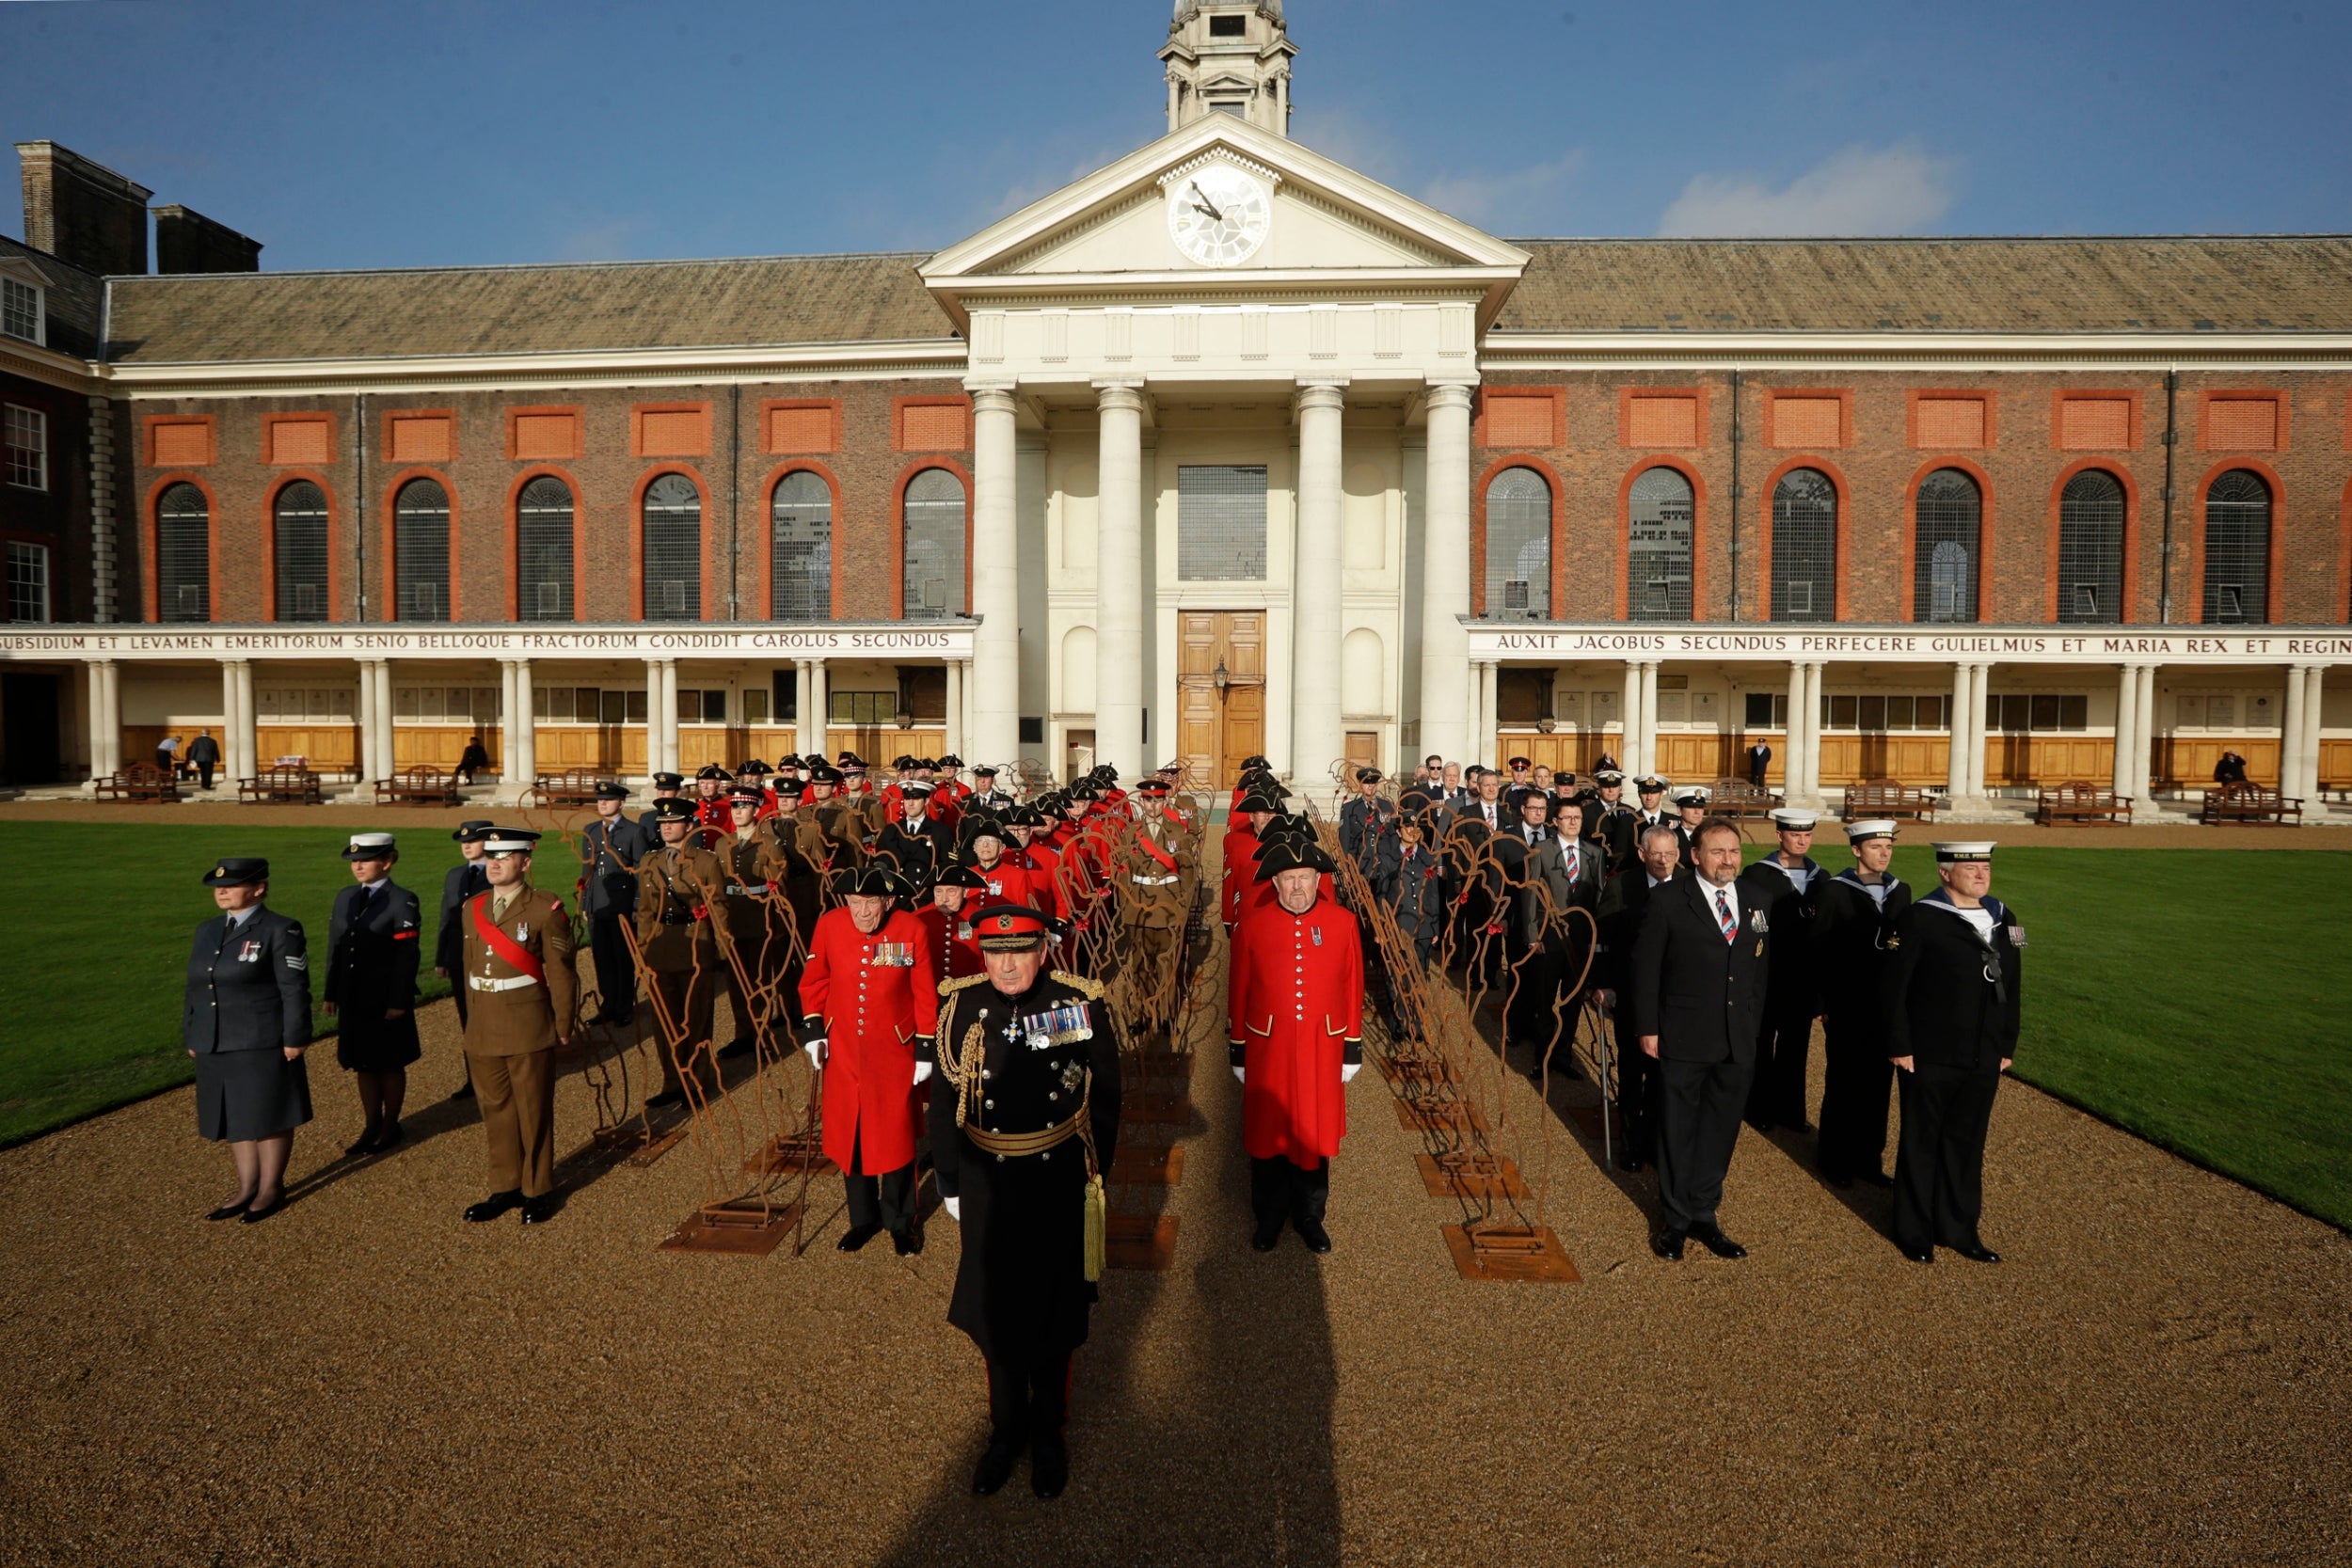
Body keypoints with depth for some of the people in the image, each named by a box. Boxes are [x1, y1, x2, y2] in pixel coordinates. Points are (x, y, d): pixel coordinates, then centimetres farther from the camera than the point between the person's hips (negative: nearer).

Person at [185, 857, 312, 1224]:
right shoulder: (207, 931, 11)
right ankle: (247, 1187, 26)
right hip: (216, 1047, 7)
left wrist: (294, 1039, -15)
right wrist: (191, 1038, 15)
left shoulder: (281, 931, -11)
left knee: (270, 1116, 4)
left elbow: (294, 990, -13)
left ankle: (271, 1189, 17)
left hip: (263, 1046, -7)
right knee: (233, 1118, 14)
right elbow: (195, 989, 17)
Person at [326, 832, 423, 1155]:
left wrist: (399, 1003, -16)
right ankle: (371, 1128, 25)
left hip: (387, 1001, -6)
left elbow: (407, 956, -14)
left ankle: (391, 1127, 21)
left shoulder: (403, 901, -11)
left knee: (390, 1066, 7)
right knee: (363, 1064, 14)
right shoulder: (345, 897, 8)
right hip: (353, 999, 6)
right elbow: (335, 948, 11)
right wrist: (331, 994, 8)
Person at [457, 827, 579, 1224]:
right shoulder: (473, 908, 9)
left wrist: (564, 1026, -4)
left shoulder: (546, 909, -8)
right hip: (482, 1031, 5)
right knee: (496, 1111, 14)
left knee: (534, 1112, 5)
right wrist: (475, 1020, 16)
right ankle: (506, 1188, 27)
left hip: (528, 1029, -5)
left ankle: (539, 1191, 19)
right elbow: (470, 967, 16)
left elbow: (560, 973, -6)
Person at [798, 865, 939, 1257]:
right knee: (848, 1134, 12)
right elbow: (814, 979, 6)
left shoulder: (911, 929, -14)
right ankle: (863, 1218, 32)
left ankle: (901, 1221, 27)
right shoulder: (829, 924, -9)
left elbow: (925, 993, -6)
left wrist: (926, 1048, -5)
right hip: (843, 1051, 2)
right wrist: (812, 1028, 0)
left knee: (895, 1135, 7)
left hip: (894, 1052, -2)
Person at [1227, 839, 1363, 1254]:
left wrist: (1352, 1049, 3)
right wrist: (1238, 1052, 4)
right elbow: (1238, 993, 0)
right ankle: (1269, 1215, 34)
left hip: (1322, 1050, 0)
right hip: (1268, 1050, 0)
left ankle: (1309, 1215, 34)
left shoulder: (1343, 923, -6)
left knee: (1316, 1133, 13)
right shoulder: (1252, 928, -7)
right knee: (1267, 1134, 13)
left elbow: (1353, 987, 1)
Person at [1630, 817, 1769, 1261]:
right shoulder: (1668, 901, -9)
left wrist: (1755, 1023, 8)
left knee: (1720, 1131, 13)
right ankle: (1674, 1220, 25)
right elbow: (1645, 968, -7)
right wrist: (1647, 1028, -9)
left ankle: (1703, 1214, 30)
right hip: (1683, 1041, -4)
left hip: (1739, 1042, 4)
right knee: (1678, 1130, 9)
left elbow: (1762, 967, 12)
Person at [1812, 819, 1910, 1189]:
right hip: (1847, 1008, -4)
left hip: (1887, 1006, 4)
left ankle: (1868, 1158, 23)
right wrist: (1823, 1004, -11)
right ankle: (1834, 1159, 19)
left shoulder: (1900, 891, 7)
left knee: (1878, 1086, 10)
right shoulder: (1835, 891, -8)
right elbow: (1820, 951, -9)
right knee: (1843, 1085, 6)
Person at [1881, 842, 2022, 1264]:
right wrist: (1899, 1047, -14)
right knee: (1921, 1144, 9)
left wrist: (2007, 1046, 11)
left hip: (1983, 1060, 5)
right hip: (1929, 1058, -5)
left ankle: (1960, 1228, 29)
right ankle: (1915, 1231, 22)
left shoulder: (2003, 918, 7)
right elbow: (1893, 987, -13)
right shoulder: (1919, 919, -13)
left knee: (1966, 1144, 15)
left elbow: (2012, 987, 12)